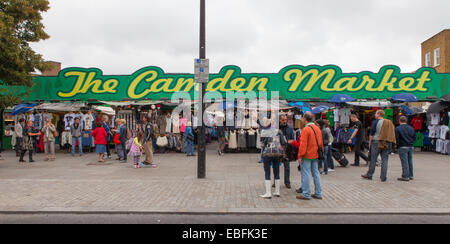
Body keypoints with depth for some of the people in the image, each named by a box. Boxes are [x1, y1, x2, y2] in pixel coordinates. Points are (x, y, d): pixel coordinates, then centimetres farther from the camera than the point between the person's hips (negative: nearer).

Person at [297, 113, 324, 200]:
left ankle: (306, 194, 3)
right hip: (316, 155, 7)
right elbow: (321, 142, 13)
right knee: (316, 173, 13)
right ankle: (318, 194, 19)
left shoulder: (306, 129, -16)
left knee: (306, 174, -1)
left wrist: (300, 156, -13)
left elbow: (303, 144, -18)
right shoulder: (318, 128, 8)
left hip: (307, 156, -7)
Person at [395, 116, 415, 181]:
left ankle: (405, 176, -3)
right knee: (410, 161, 14)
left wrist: (398, 145, 3)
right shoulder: (411, 128, 10)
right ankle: (411, 175, 21)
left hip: (403, 147, -6)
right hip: (411, 147, 6)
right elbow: (414, 137, 13)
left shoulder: (398, 128, -8)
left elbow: (396, 139, -11)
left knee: (404, 162, -5)